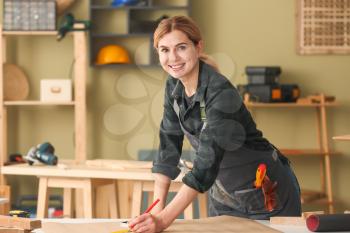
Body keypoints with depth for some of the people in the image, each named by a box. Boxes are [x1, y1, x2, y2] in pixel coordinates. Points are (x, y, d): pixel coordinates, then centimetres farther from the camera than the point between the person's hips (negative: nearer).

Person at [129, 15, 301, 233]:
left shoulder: (221, 92, -28)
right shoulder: (174, 86, -6)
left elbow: (207, 162, -36)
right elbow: (168, 147, -4)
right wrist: (157, 210, -14)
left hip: (266, 192, -6)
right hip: (224, 194, 6)